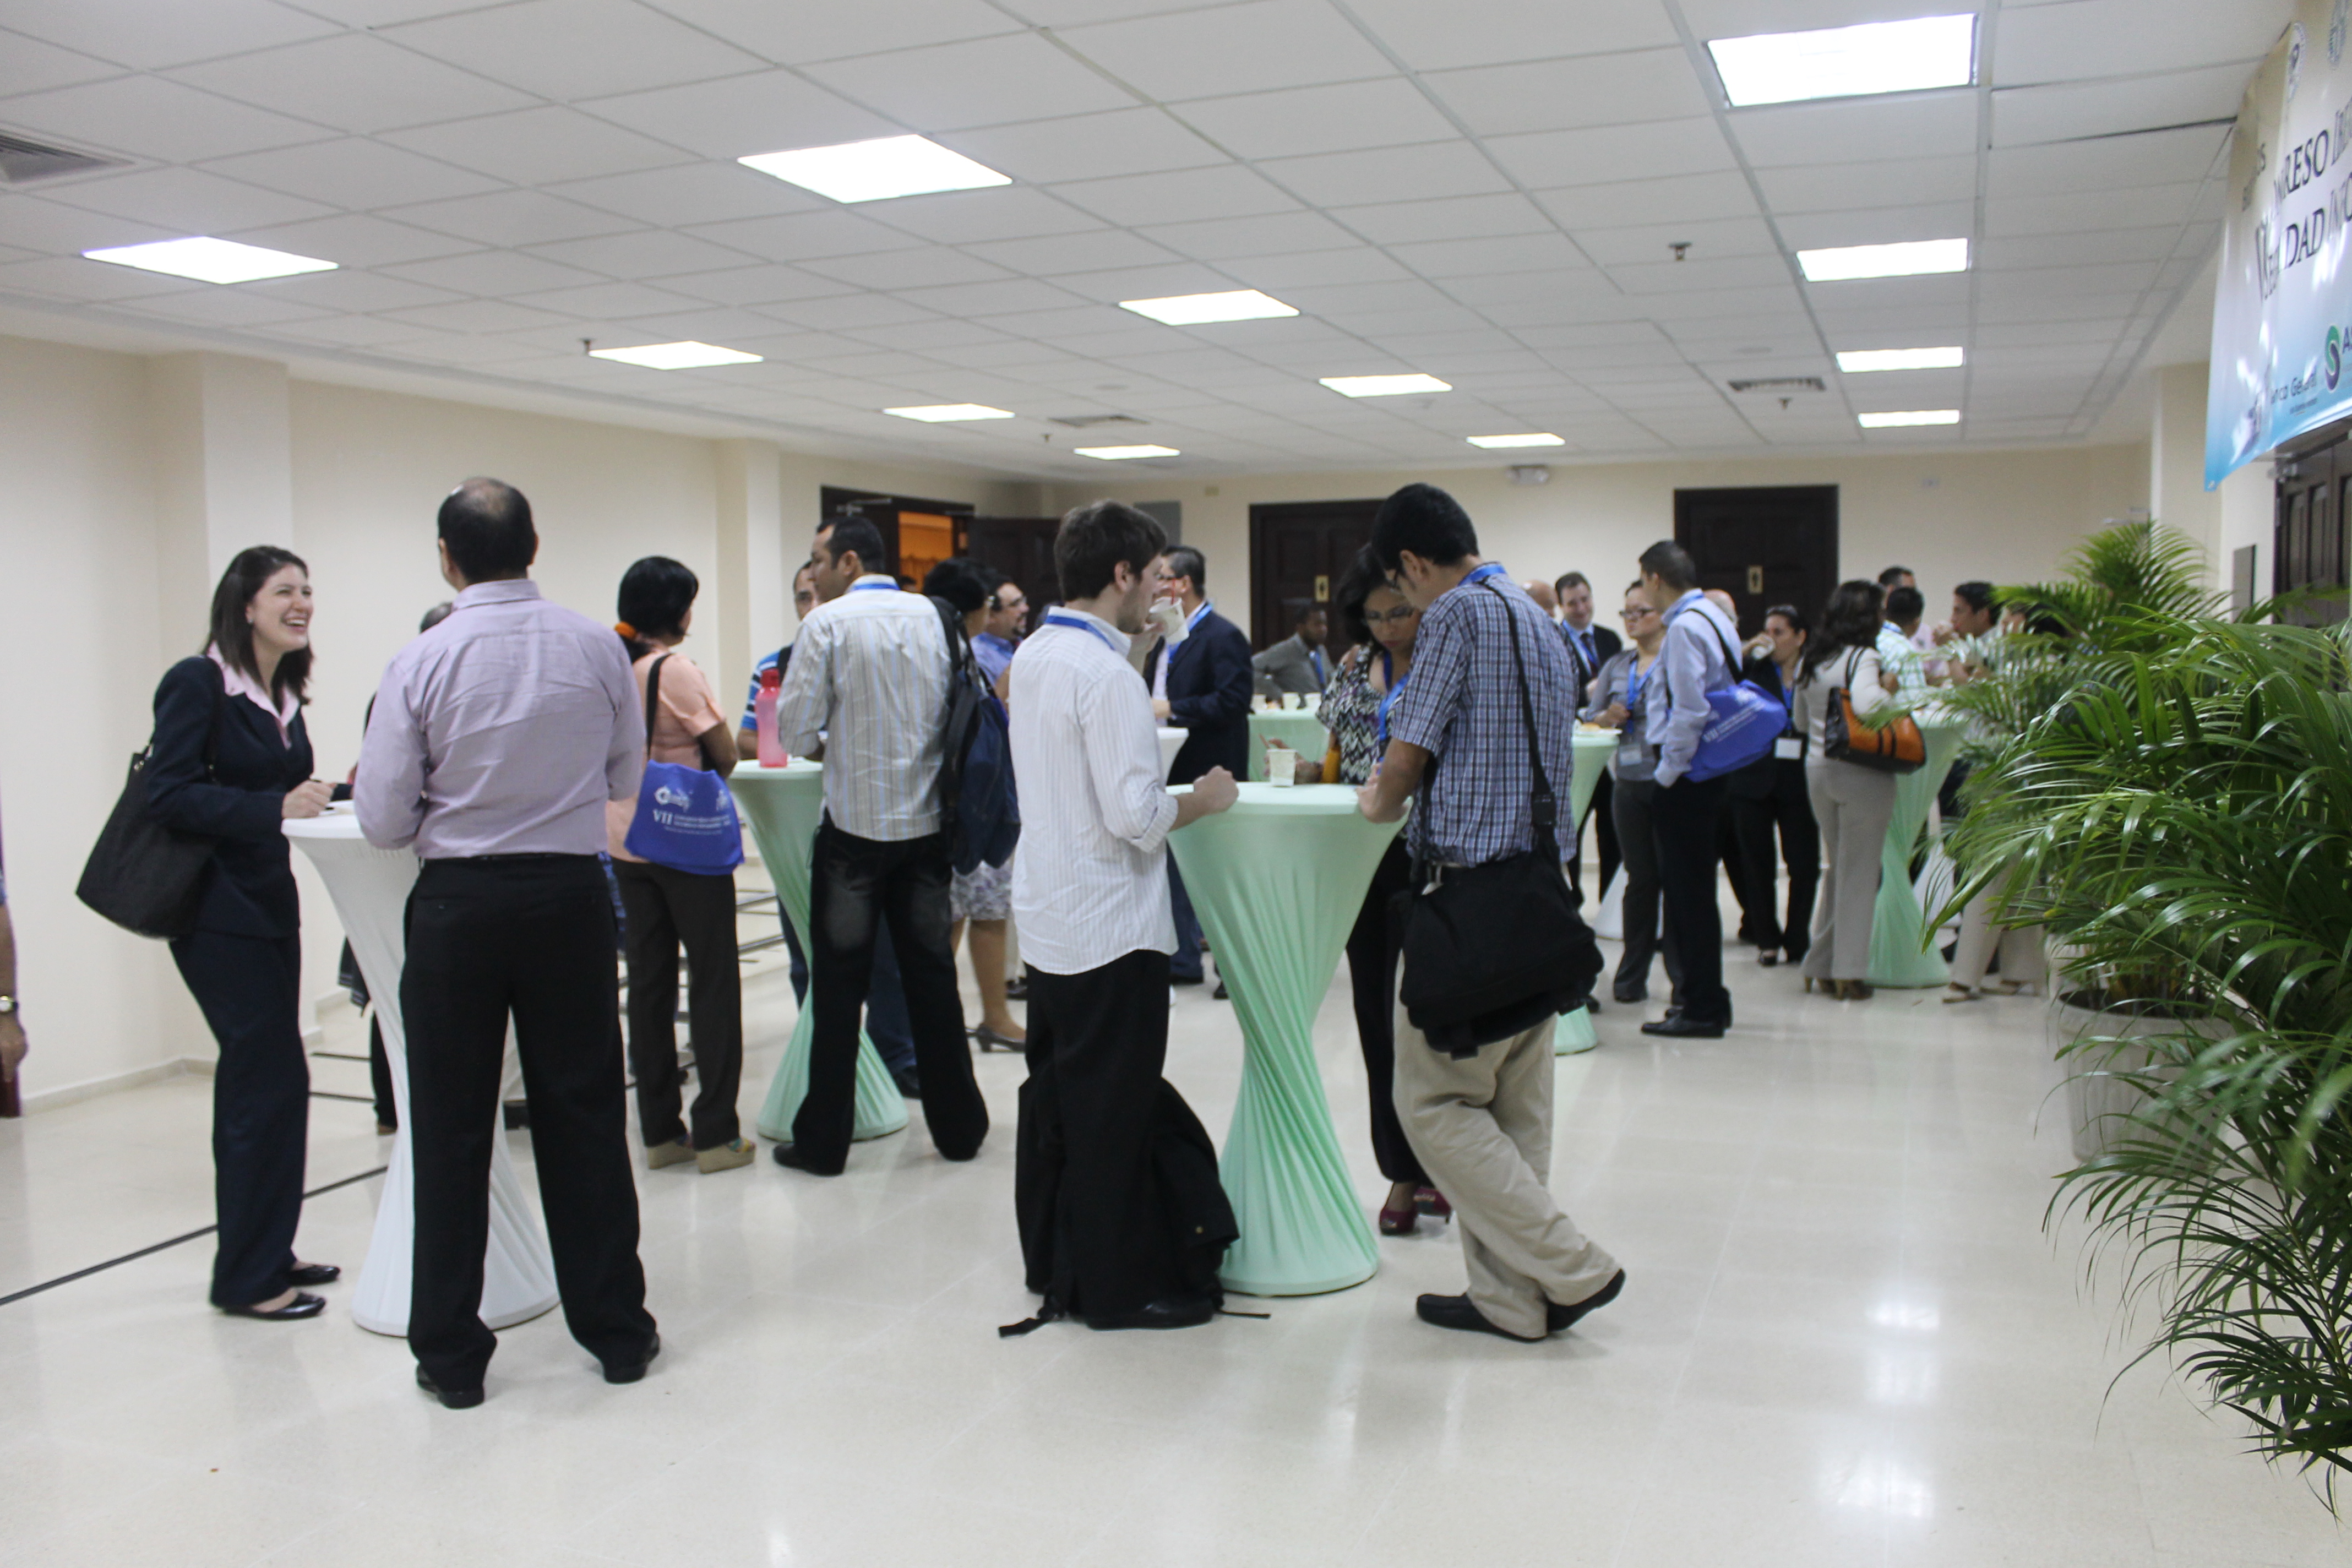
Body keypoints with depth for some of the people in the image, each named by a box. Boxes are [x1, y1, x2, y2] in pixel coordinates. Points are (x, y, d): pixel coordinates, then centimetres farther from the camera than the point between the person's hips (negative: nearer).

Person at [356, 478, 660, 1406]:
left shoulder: (421, 663, -10)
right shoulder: (598, 649, -3)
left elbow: (384, 821, -8)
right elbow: (627, 779, 8)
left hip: (458, 904, -2)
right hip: (572, 895, 2)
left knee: (450, 1129, 9)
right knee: (583, 1115, 12)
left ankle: (451, 1355, 18)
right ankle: (616, 1330, 22)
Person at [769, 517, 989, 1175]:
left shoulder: (828, 623, -9)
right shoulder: (933, 616, 4)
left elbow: (795, 728, -10)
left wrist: (827, 737, 11)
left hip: (855, 823, -4)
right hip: (926, 820, 4)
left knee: (838, 985, 5)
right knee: (932, 973, 13)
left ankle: (823, 1141, 12)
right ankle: (958, 1126, 20)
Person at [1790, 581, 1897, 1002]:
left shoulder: (1810, 659, 11)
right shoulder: (1862, 658, -13)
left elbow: (1801, 719, 21)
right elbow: (1865, 704, -32)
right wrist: (1891, 696, -12)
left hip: (1817, 770, 7)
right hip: (1861, 773, -7)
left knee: (1837, 867, 17)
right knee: (1860, 872, 2)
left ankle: (1822, 967, 19)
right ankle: (1848, 974, 5)